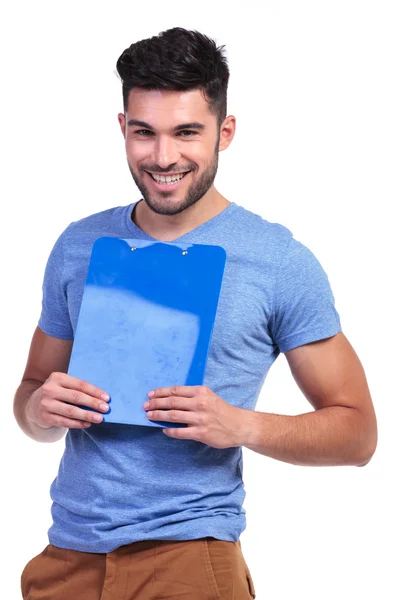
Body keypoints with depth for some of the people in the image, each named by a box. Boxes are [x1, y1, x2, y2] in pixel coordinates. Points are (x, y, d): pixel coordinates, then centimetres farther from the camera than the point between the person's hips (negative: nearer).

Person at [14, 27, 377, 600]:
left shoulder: (279, 261, -6)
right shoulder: (79, 247, 6)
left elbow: (357, 433, -4)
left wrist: (241, 426, -19)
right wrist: (40, 409, -8)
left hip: (188, 550, -4)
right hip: (68, 551, 4)